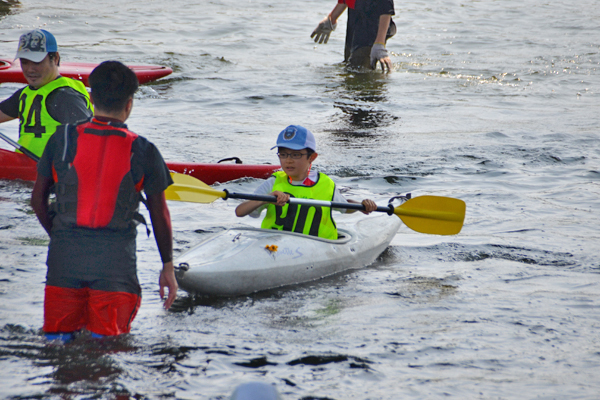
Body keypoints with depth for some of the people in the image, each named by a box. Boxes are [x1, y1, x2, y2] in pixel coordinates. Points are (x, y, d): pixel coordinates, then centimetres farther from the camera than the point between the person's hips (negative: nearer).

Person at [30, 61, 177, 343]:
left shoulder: (62, 139, 2)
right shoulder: (143, 151, -1)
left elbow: (38, 198, 10)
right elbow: (160, 214, 7)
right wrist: (168, 267, 18)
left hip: (65, 253, 1)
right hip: (116, 254, -1)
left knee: (57, 335, 13)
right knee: (108, 341, 2)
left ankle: (62, 331, -15)